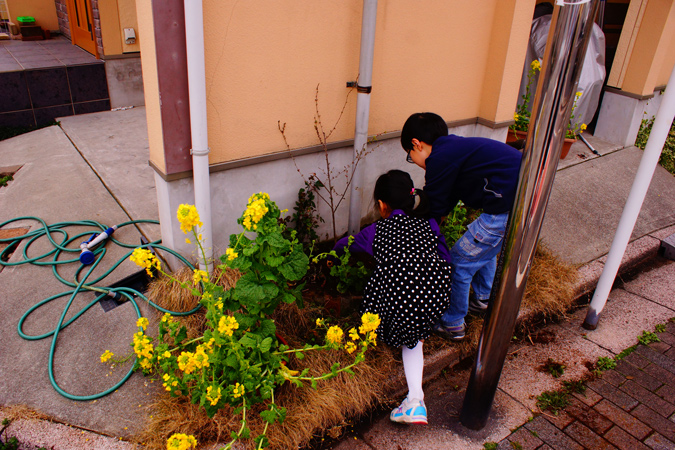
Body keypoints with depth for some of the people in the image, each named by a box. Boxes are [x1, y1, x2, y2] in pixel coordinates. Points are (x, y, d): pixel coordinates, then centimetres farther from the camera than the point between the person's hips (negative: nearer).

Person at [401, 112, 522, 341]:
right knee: (485, 250, 31)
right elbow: (446, 202, 26)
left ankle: (452, 324, 23)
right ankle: (483, 301, 52)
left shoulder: (440, 158, -10)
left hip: (509, 208, -10)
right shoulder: (456, 147, 19)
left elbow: (432, 209, -2)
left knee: (458, 262, 5)